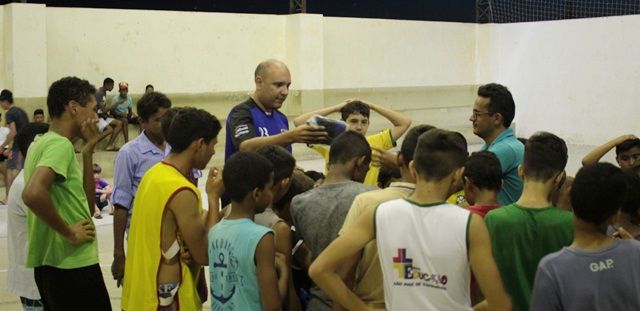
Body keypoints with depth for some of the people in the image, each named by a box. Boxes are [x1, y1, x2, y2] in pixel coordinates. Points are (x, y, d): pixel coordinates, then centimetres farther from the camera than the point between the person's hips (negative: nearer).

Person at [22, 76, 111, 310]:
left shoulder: (43, 143, 14)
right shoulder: (60, 144, -14)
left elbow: (86, 204, 15)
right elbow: (32, 194, -33)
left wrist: (87, 152, 8)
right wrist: (68, 233, -21)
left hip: (51, 264, 9)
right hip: (72, 265, -9)